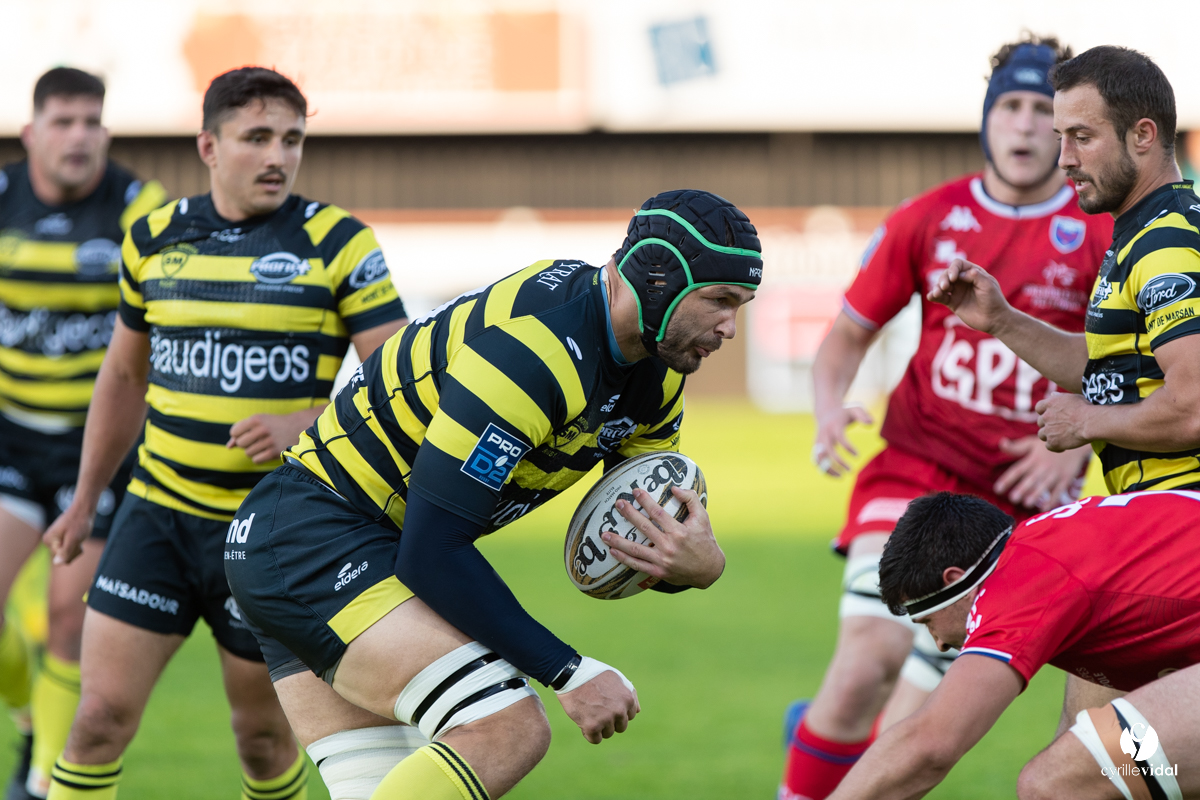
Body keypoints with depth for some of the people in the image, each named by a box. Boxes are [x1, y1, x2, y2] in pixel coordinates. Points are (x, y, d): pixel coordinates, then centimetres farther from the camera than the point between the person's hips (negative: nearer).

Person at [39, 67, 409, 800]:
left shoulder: (337, 243, -5)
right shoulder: (153, 238, 6)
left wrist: (303, 425, -24)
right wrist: (87, 498, 23)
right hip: (160, 513, 2)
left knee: (264, 732, 7)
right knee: (101, 714, -5)